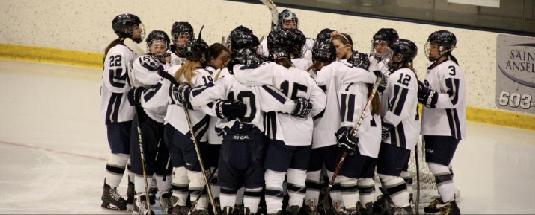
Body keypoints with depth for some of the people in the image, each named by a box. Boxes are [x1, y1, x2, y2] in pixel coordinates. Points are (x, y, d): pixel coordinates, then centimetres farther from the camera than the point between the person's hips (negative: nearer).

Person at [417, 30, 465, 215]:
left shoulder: (449, 68, -18)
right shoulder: (435, 68, 15)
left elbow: (453, 99, -26)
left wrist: (428, 96, -27)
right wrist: (421, 90, 7)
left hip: (447, 128, -11)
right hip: (434, 127, 11)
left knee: (437, 164, -14)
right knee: (436, 164, 19)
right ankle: (445, 199, 32)